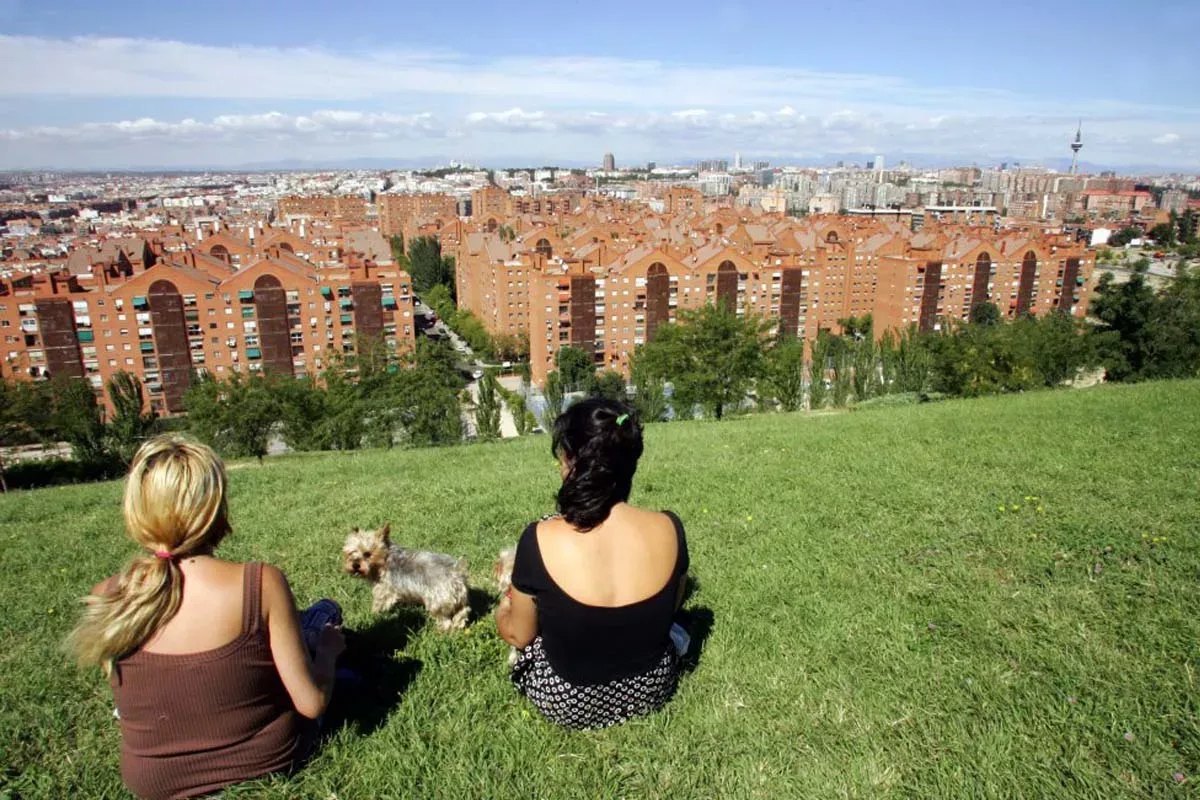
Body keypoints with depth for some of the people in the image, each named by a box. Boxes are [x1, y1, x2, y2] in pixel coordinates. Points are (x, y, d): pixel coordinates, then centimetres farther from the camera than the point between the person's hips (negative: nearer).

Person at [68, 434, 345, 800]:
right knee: (325, 610, 19)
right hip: (270, 760, -3)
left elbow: (124, 687, 1)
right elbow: (312, 703, -21)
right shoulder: (261, 585, -28)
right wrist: (328, 648, -1)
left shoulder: (106, 599, -17)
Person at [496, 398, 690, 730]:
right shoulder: (669, 529, -18)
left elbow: (518, 635, -8)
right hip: (653, 689, 3)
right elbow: (667, 610, 2)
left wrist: (502, 611, 15)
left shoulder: (540, 540, -26)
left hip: (564, 702, -2)